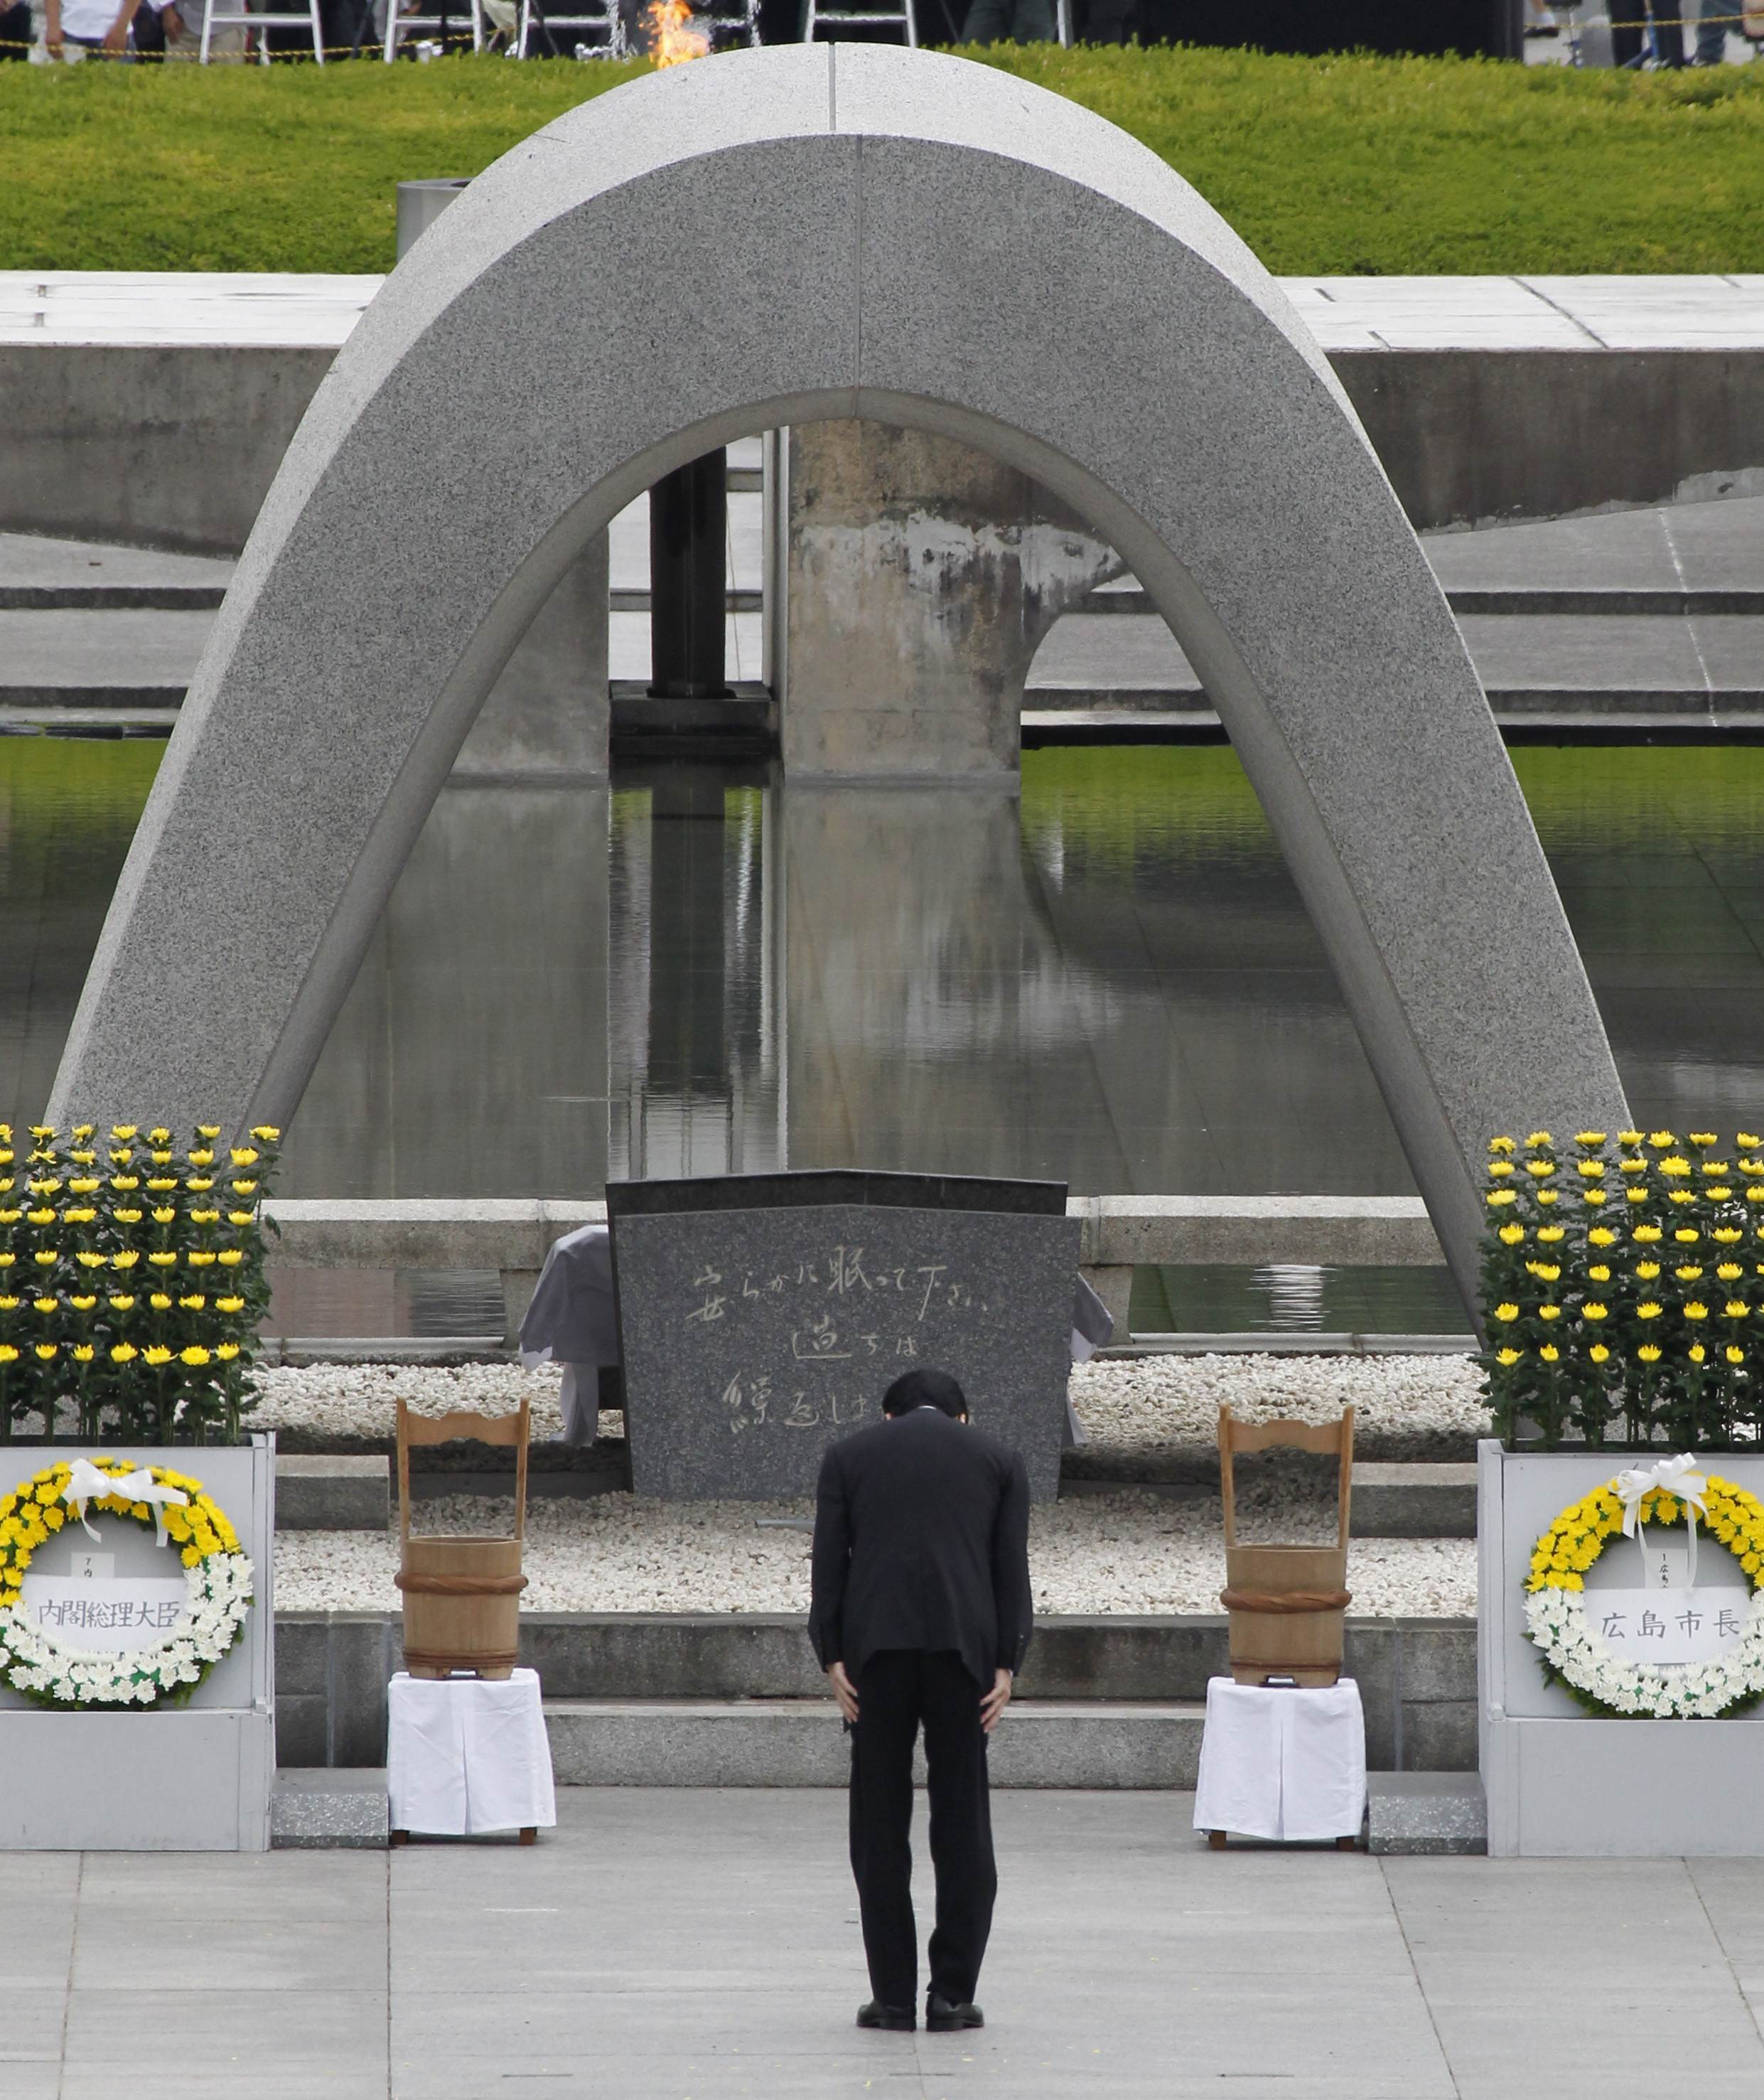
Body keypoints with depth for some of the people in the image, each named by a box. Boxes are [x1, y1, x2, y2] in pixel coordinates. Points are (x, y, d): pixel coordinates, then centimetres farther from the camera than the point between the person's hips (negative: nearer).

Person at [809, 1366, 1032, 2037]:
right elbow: (1011, 1570, 6)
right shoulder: (997, 1460, 16)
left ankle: (892, 1996, 4)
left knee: (880, 1826, 5)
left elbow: (829, 1563, 5)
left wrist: (832, 1660, 1)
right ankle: (953, 1995, 3)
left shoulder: (848, 1456, 15)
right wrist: (1005, 1666, 2)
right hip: (963, 1647, 0)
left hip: (875, 1649, 0)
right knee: (962, 1824, 5)